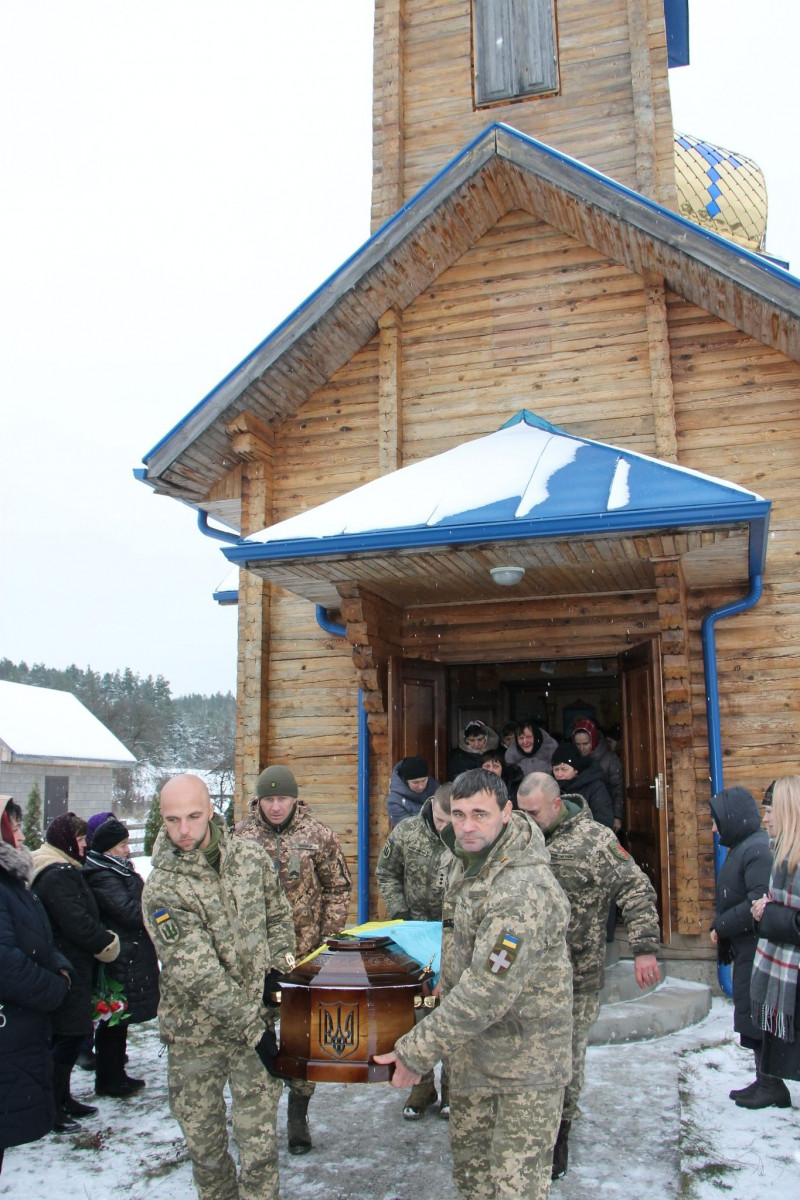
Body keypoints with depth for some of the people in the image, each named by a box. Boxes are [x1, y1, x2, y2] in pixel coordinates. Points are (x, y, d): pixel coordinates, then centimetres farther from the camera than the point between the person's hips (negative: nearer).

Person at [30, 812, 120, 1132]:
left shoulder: (63, 871, 13)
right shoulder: (58, 875, -20)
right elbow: (77, 923, -25)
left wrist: (101, 939, 6)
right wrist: (108, 943, -12)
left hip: (74, 967, 10)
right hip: (68, 970, -10)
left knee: (69, 1036, 18)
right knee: (69, 1035, -2)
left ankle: (61, 1098, 28)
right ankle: (52, 1108, 8)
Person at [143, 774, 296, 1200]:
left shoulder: (251, 855, -5)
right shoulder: (161, 890, -17)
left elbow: (277, 914, 12)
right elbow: (197, 975, -20)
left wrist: (277, 964, -2)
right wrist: (252, 1027, -19)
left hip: (256, 1018, 2)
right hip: (195, 1035, -1)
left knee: (259, 1143, 2)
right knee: (203, 1141, 15)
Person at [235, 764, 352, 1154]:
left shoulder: (318, 835, -2)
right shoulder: (239, 837, 0)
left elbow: (338, 888, 3)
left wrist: (330, 939, -3)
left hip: (306, 954, -1)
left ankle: (298, 1115, 24)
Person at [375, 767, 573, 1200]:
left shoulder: (523, 892, -29)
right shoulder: (465, 860, 0)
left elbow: (485, 994, -30)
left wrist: (416, 1051, -23)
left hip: (524, 1063, -8)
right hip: (471, 1052, 8)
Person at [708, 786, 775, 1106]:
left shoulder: (758, 849, -20)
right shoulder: (741, 848, 12)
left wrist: (721, 926, -17)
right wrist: (721, 927, 4)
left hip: (755, 949, -10)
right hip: (745, 949, 10)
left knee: (754, 1016, -1)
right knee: (752, 1016, 16)